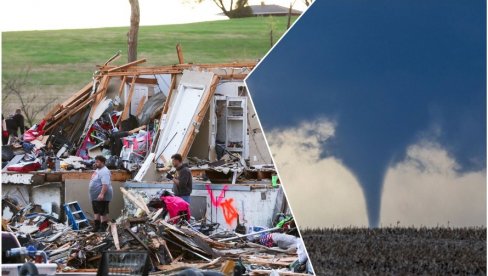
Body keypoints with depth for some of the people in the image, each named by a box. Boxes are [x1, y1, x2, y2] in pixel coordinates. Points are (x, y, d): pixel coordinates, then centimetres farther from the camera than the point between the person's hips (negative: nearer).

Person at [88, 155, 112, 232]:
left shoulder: (104, 172, -20)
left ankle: (103, 227, -3)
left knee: (103, 213, -5)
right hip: (95, 196, 11)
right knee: (96, 212, 18)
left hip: (102, 197, -11)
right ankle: (97, 226, 27)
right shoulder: (98, 170, 14)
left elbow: (105, 184, -30)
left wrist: (102, 194, -37)